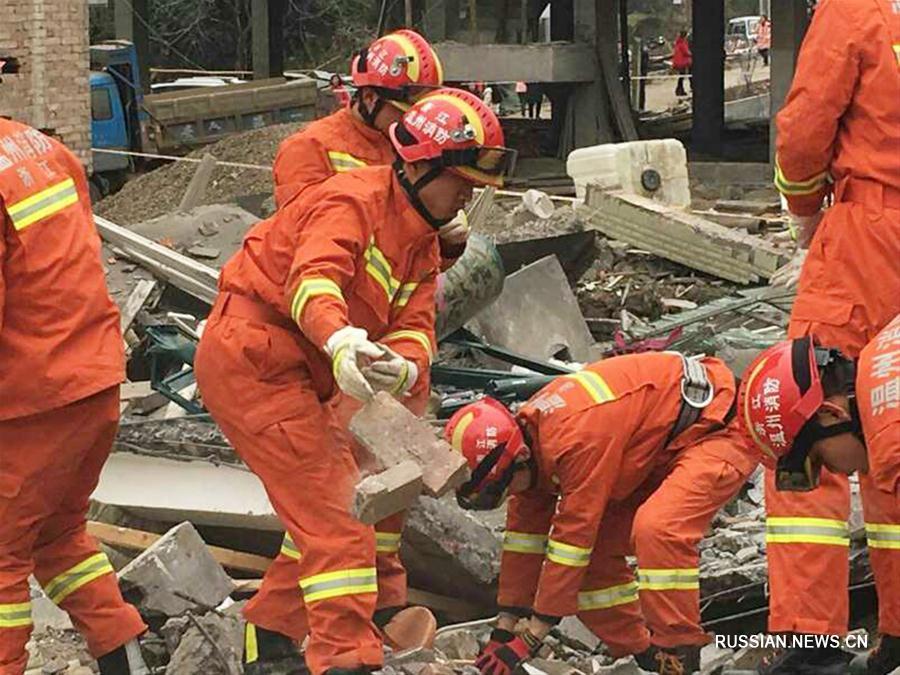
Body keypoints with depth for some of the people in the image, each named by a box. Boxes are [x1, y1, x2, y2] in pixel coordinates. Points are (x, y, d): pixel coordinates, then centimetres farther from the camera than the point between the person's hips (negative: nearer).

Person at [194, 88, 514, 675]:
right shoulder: (353, 202, -17)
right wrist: (339, 340, -56)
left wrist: (402, 368, -28)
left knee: (332, 502, 18)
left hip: (297, 373, 10)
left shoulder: (422, 243, 12)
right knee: (332, 512, -14)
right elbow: (313, 277, -36)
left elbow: (415, 327, -4)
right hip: (251, 357, -10)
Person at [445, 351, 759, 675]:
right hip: (662, 452, 10)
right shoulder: (529, 442, -4)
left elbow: (573, 536, -29)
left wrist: (530, 640, -23)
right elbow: (524, 535, 5)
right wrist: (504, 629, 5)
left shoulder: (576, 440, -33)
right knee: (591, 552, 2)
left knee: (656, 529, -33)